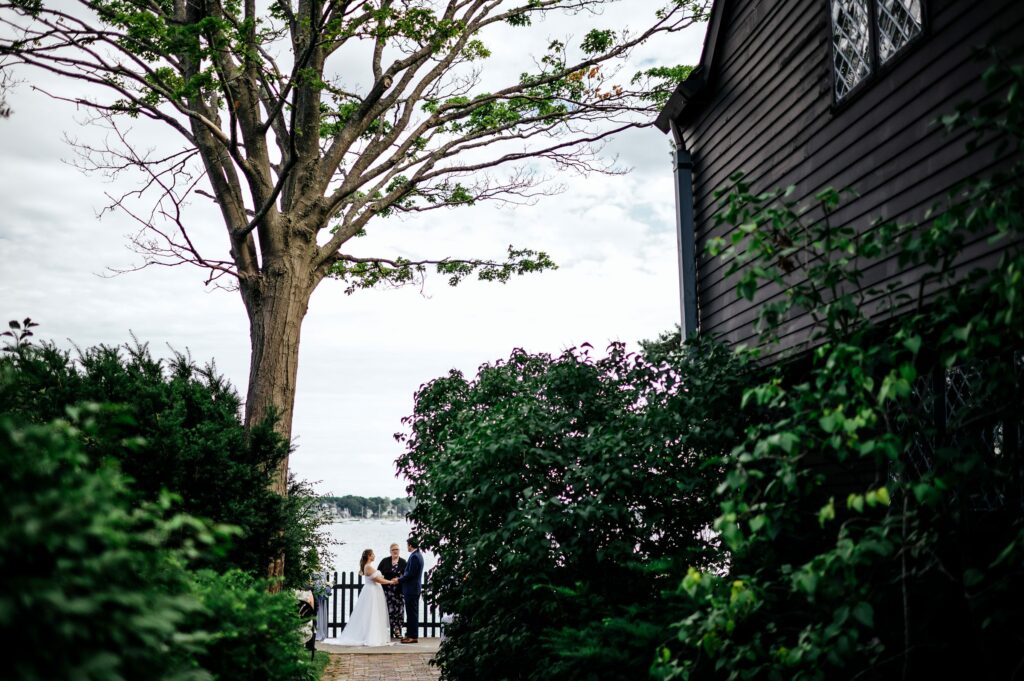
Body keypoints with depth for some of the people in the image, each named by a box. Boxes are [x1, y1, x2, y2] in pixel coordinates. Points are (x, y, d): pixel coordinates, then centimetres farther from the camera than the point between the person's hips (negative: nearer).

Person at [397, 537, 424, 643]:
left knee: (412, 613, -5)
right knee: (413, 613, 14)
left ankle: (413, 636, -1)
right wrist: (402, 577, 12)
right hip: (415, 588, 10)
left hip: (411, 590, -10)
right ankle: (412, 634, 20)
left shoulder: (414, 556, -19)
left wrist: (399, 580, -11)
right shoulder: (418, 555, 12)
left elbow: (410, 574, -22)